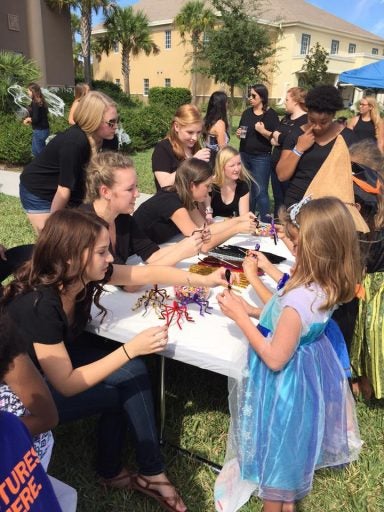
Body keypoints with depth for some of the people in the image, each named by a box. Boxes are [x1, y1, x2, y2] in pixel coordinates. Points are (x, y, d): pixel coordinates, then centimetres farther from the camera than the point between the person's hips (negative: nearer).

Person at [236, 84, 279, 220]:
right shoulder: (246, 113, 11)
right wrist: (239, 134, -1)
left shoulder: (271, 114, -6)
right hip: (244, 156, 6)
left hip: (261, 158, -6)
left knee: (260, 191, -8)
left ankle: (265, 222, 0)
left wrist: (263, 131, -23)